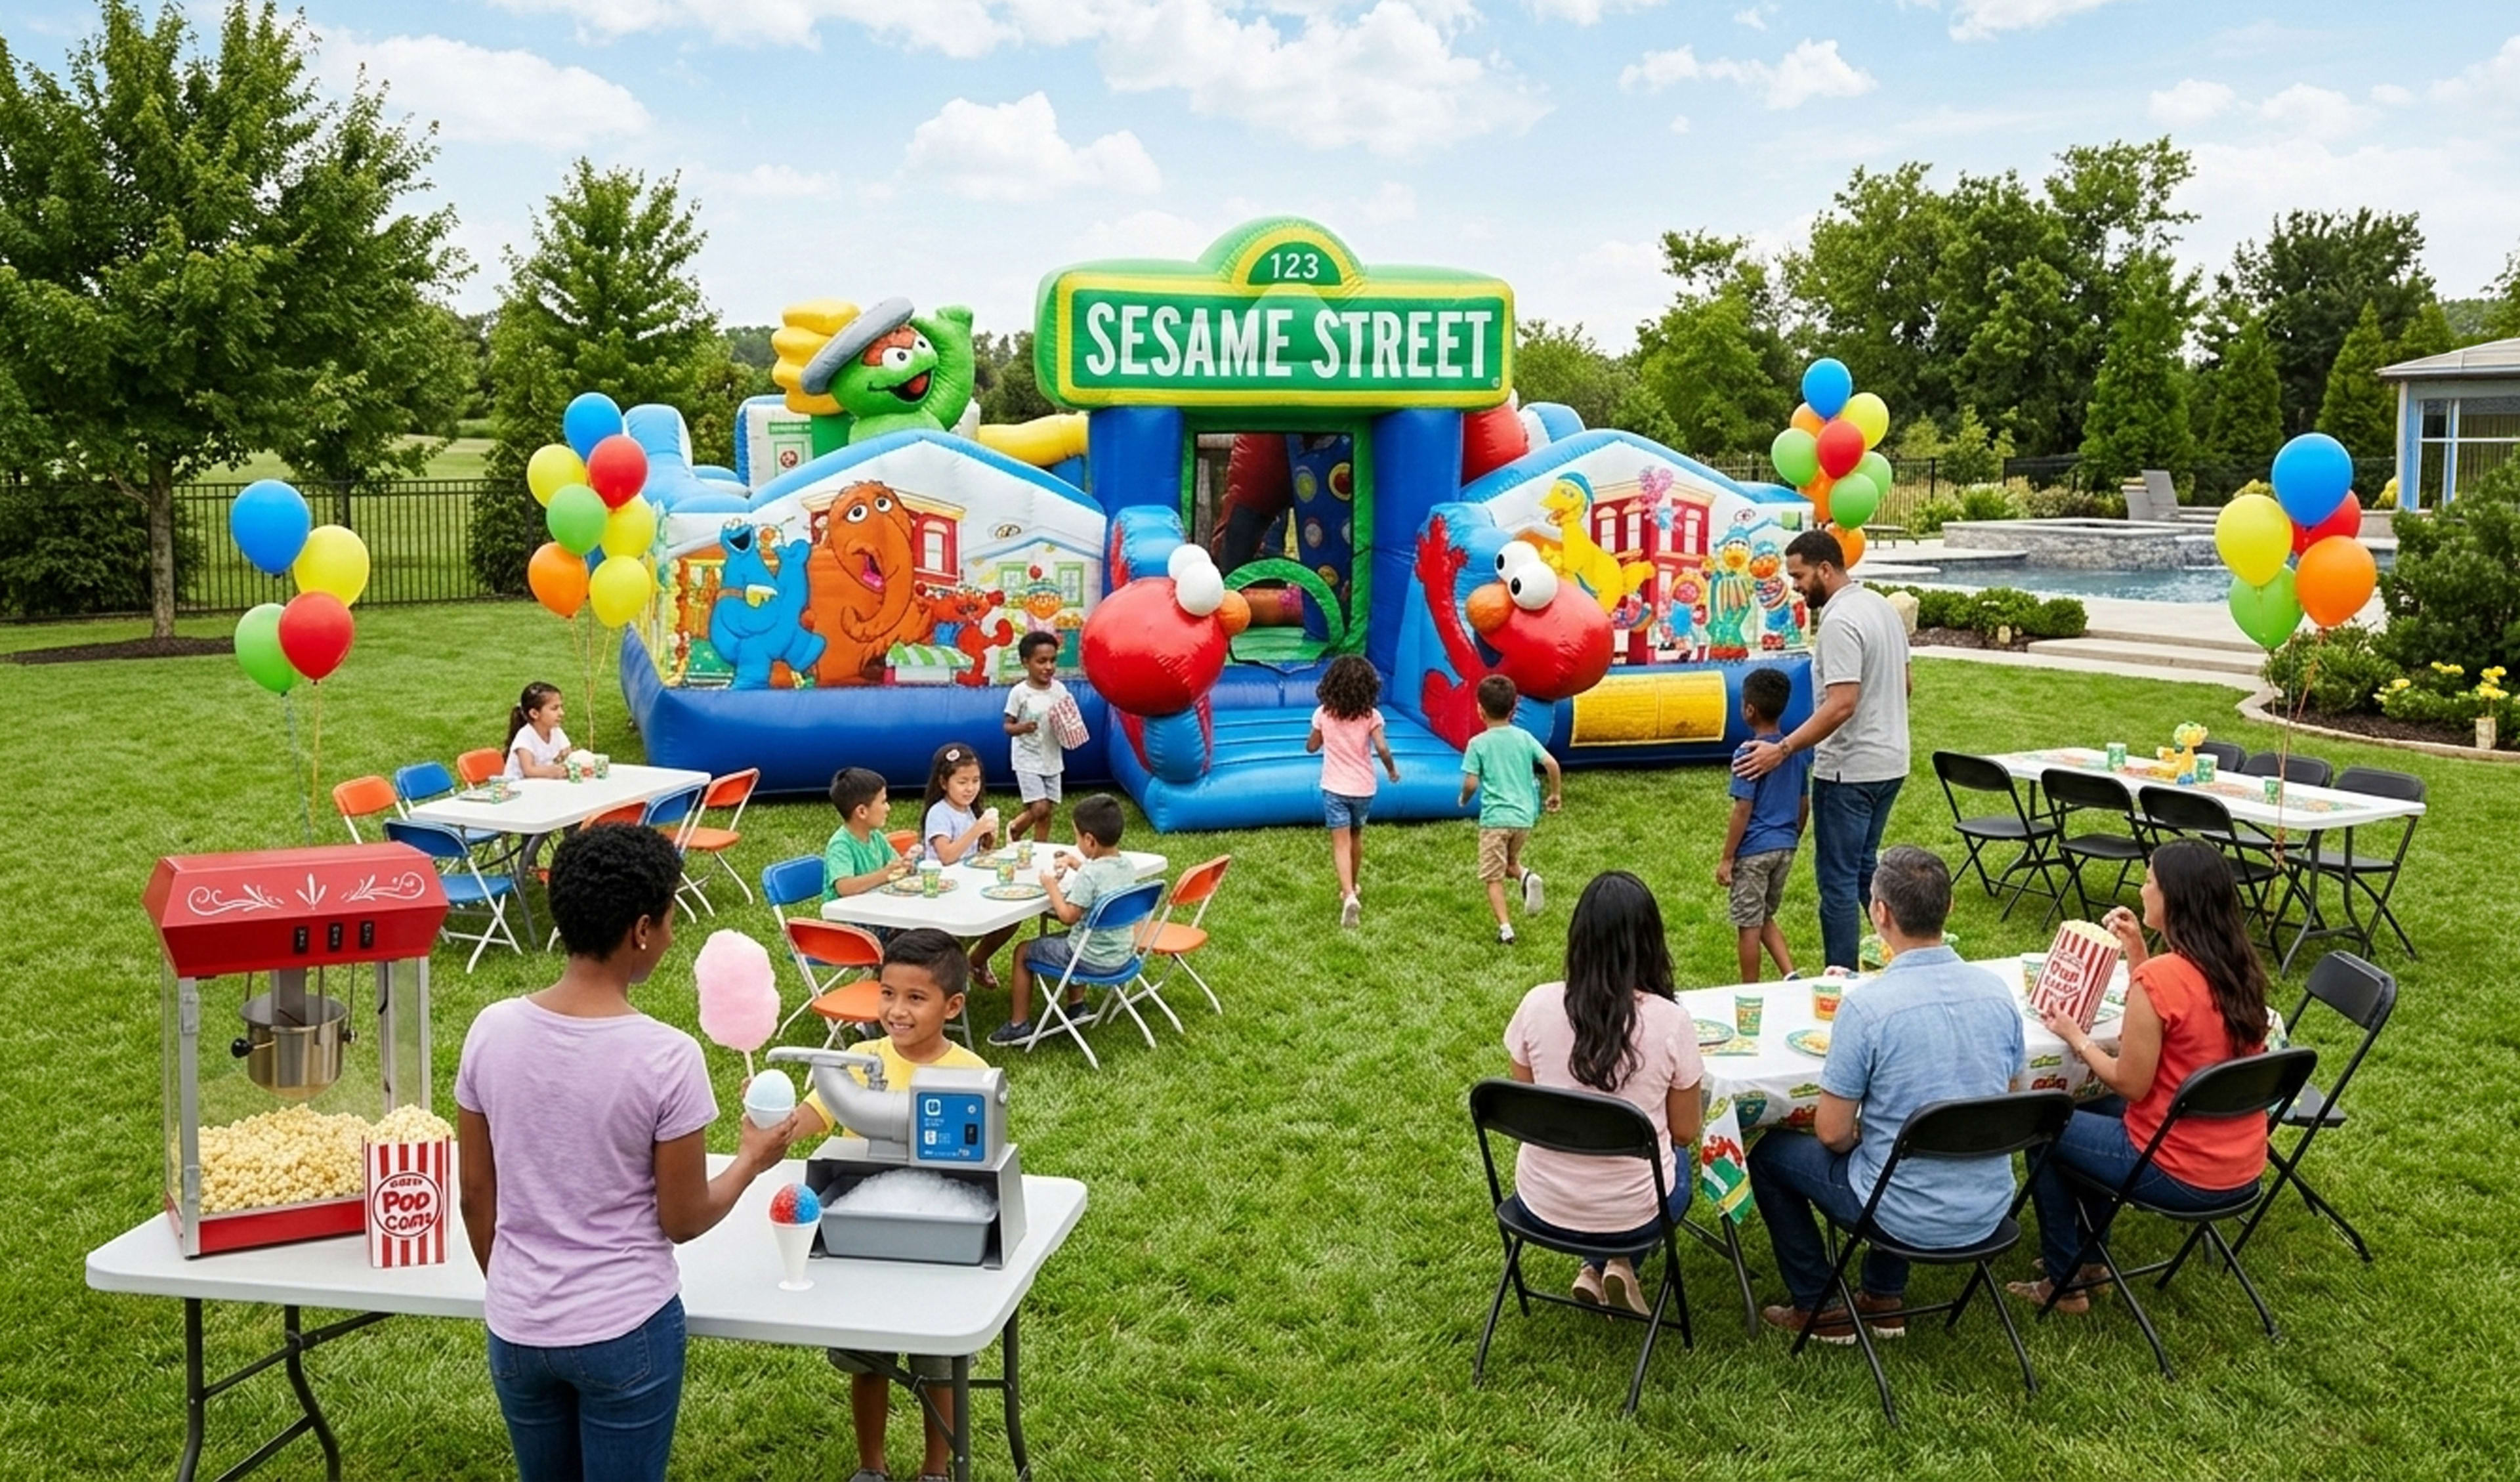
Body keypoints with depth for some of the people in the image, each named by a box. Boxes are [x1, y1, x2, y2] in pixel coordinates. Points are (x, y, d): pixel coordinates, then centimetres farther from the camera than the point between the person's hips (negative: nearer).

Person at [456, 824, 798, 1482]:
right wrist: (752, 1160, 7)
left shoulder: (491, 1031, -9)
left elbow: (476, 1197, 2)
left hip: (517, 1329, 4)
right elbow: (682, 1221, -11)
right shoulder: (667, 1057, -21)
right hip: (625, 1331, -4)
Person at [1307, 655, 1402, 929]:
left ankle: (1349, 896, -24)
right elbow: (1382, 748, -17)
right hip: (1363, 788, 1)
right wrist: (1392, 769, 0)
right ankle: (1350, 888, 38)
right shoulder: (1371, 715, -8)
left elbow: (1311, 747, 4)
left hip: (1334, 788, -1)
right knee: (1356, 838, 22)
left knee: (1341, 844, -5)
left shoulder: (1323, 714, -6)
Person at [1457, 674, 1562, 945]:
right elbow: (1551, 763, -4)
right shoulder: (1524, 737, 4)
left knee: (1494, 877, 5)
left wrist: (1464, 798, 11)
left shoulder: (1478, 743, -6)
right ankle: (1525, 875, -7)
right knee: (1509, 863, 25)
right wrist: (1556, 794, 11)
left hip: (1495, 818, -4)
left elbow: (1471, 783, -11)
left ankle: (1505, 928, -5)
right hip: (1524, 817, 4)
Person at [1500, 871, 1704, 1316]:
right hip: (1632, 1213, -3)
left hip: (1542, 1206, 3)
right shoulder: (1671, 1021, -18)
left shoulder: (1537, 1004, -13)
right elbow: (1685, 1131, -4)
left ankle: (1594, 1268, 17)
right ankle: (1623, 1263, 13)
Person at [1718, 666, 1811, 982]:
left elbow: (1743, 811, -16)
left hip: (1754, 850, -7)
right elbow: (1804, 805, 11)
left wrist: (1727, 858, -10)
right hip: (1785, 848, 7)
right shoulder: (1798, 751, 5)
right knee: (1765, 918, 21)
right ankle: (1791, 976, 8)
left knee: (1748, 925, 5)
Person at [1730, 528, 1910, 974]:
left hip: (1850, 770, -10)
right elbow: (1903, 683, 18)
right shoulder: (1882, 605, 10)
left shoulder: (1839, 622, -20)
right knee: (1864, 868, 22)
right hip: (1889, 761, 10)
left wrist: (1783, 750, -27)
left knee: (1838, 879, 0)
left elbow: (1842, 704, -28)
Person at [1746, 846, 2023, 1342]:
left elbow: (1831, 1133, -16)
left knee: (1770, 1152, 17)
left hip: (1911, 1218, -6)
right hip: (1989, 1210, 6)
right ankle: (1883, 1299, 36)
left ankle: (1817, 1307, 24)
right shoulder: (1997, 992, -5)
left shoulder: (1866, 1007, -23)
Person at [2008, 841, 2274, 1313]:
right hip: (2242, 1167, 8)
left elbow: (2130, 1084, -17)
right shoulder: (2239, 966, -1)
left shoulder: (2160, 977, -25)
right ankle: (2091, 1258, 39)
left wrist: (2075, 1037, -3)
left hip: (2180, 1175, -8)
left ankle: (2063, 1282, 23)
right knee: (2093, 1109, 29)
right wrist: (2136, 950, 8)